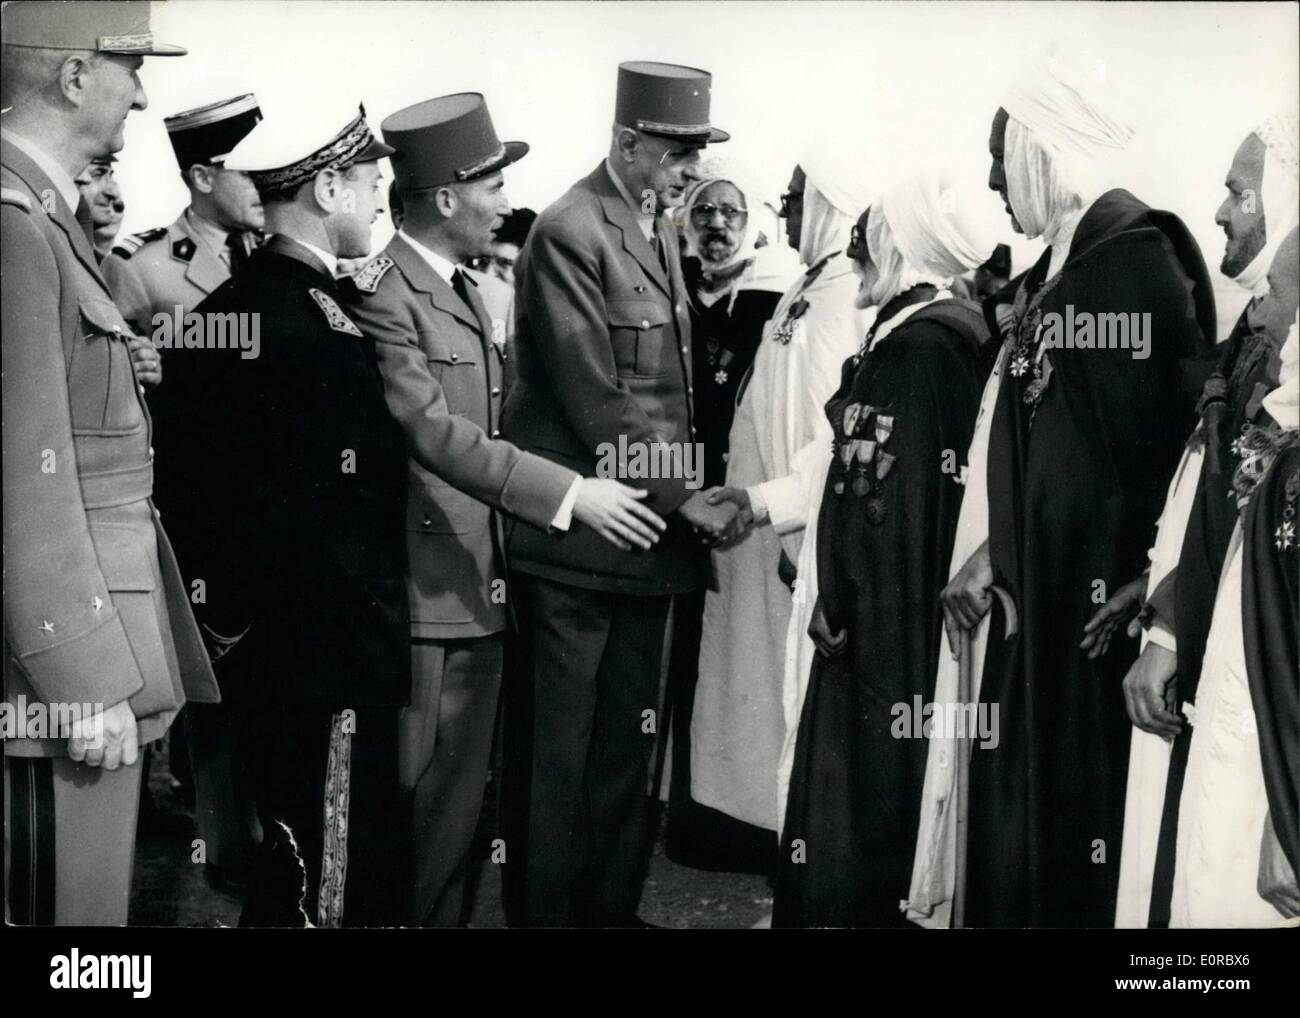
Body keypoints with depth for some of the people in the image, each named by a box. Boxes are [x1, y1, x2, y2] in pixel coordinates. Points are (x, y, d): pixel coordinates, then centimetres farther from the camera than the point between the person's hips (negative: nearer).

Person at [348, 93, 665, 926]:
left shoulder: (466, 288, 15)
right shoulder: (383, 296, -14)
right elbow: (436, 434, -23)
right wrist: (569, 493, -27)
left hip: (480, 586, 9)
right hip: (423, 596, -8)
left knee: (463, 796, 15)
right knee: (413, 801, 1)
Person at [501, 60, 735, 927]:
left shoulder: (662, 232, 14)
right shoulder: (570, 233, -13)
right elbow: (594, 398, -18)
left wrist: (687, 492, 7)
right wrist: (682, 497, -15)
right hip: (579, 535, -8)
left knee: (629, 743, 14)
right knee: (558, 748, 3)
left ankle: (613, 903, 26)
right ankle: (544, 908, 16)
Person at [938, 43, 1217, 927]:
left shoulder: (1136, 253, -12)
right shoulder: (1054, 265, 13)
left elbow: (1166, 432, -15)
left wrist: (1146, 596, -13)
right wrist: (996, 553, 10)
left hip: (1100, 589, -8)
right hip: (1040, 581, 8)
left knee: (1083, 795, 1)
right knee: (1021, 796, 14)